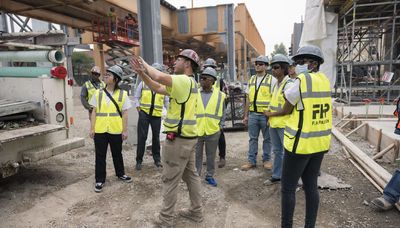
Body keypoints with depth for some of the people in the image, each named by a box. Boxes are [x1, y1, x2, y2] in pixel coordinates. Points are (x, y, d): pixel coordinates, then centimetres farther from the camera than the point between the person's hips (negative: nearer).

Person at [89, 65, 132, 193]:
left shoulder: (122, 94, -2)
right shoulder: (98, 93, 3)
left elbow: (124, 113, -1)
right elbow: (94, 112, 5)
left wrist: (125, 130, -3)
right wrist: (92, 128, 1)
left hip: (116, 130, -1)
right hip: (100, 130, 1)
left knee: (117, 154, 16)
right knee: (100, 156, 7)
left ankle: (120, 174, 36)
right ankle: (100, 180, 20)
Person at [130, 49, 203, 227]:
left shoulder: (184, 80, -17)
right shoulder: (187, 82, 14)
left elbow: (160, 77, -32)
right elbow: (158, 88, 13)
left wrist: (144, 64, -12)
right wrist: (141, 72, 4)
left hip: (178, 139, -10)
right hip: (188, 137, 10)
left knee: (170, 180, 3)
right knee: (191, 175, 17)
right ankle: (196, 211, 30)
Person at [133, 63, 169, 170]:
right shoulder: (143, 83, 1)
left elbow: (166, 101, 10)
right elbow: (136, 97, 8)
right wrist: (138, 106, -5)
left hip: (157, 115, 1)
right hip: (144, 113, -1)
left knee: (156, 137, 12)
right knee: (142, 137, 0)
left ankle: (157, 159, 26)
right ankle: (139, 160, 12)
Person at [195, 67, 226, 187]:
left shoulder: (220, 95, 0)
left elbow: (222, 113, 9)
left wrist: (220, 125, 5)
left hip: (213, 131, 0)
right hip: (196, 131, 0)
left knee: (211, 155, 13)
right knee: (196, 155, 9)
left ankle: (210, 176, 30)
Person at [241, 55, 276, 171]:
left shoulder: (272, 80, -2)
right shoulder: (251, 79, 12)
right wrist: (246, 115, 11)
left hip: (266, 114, -4)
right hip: (253, 114, 4)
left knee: (267, 139, 9)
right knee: (253, 138, 10)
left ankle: (266, 160, 23)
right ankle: (251, 161, 19)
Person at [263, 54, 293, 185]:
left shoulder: (289, 84, -15)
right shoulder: (276, 84, 11)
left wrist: (271, 114, -11)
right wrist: (269, 113, 6)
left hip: (284, 124, -8)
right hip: (273, 123, 9)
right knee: (277, 151, 18)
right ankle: (276, 176, 31)